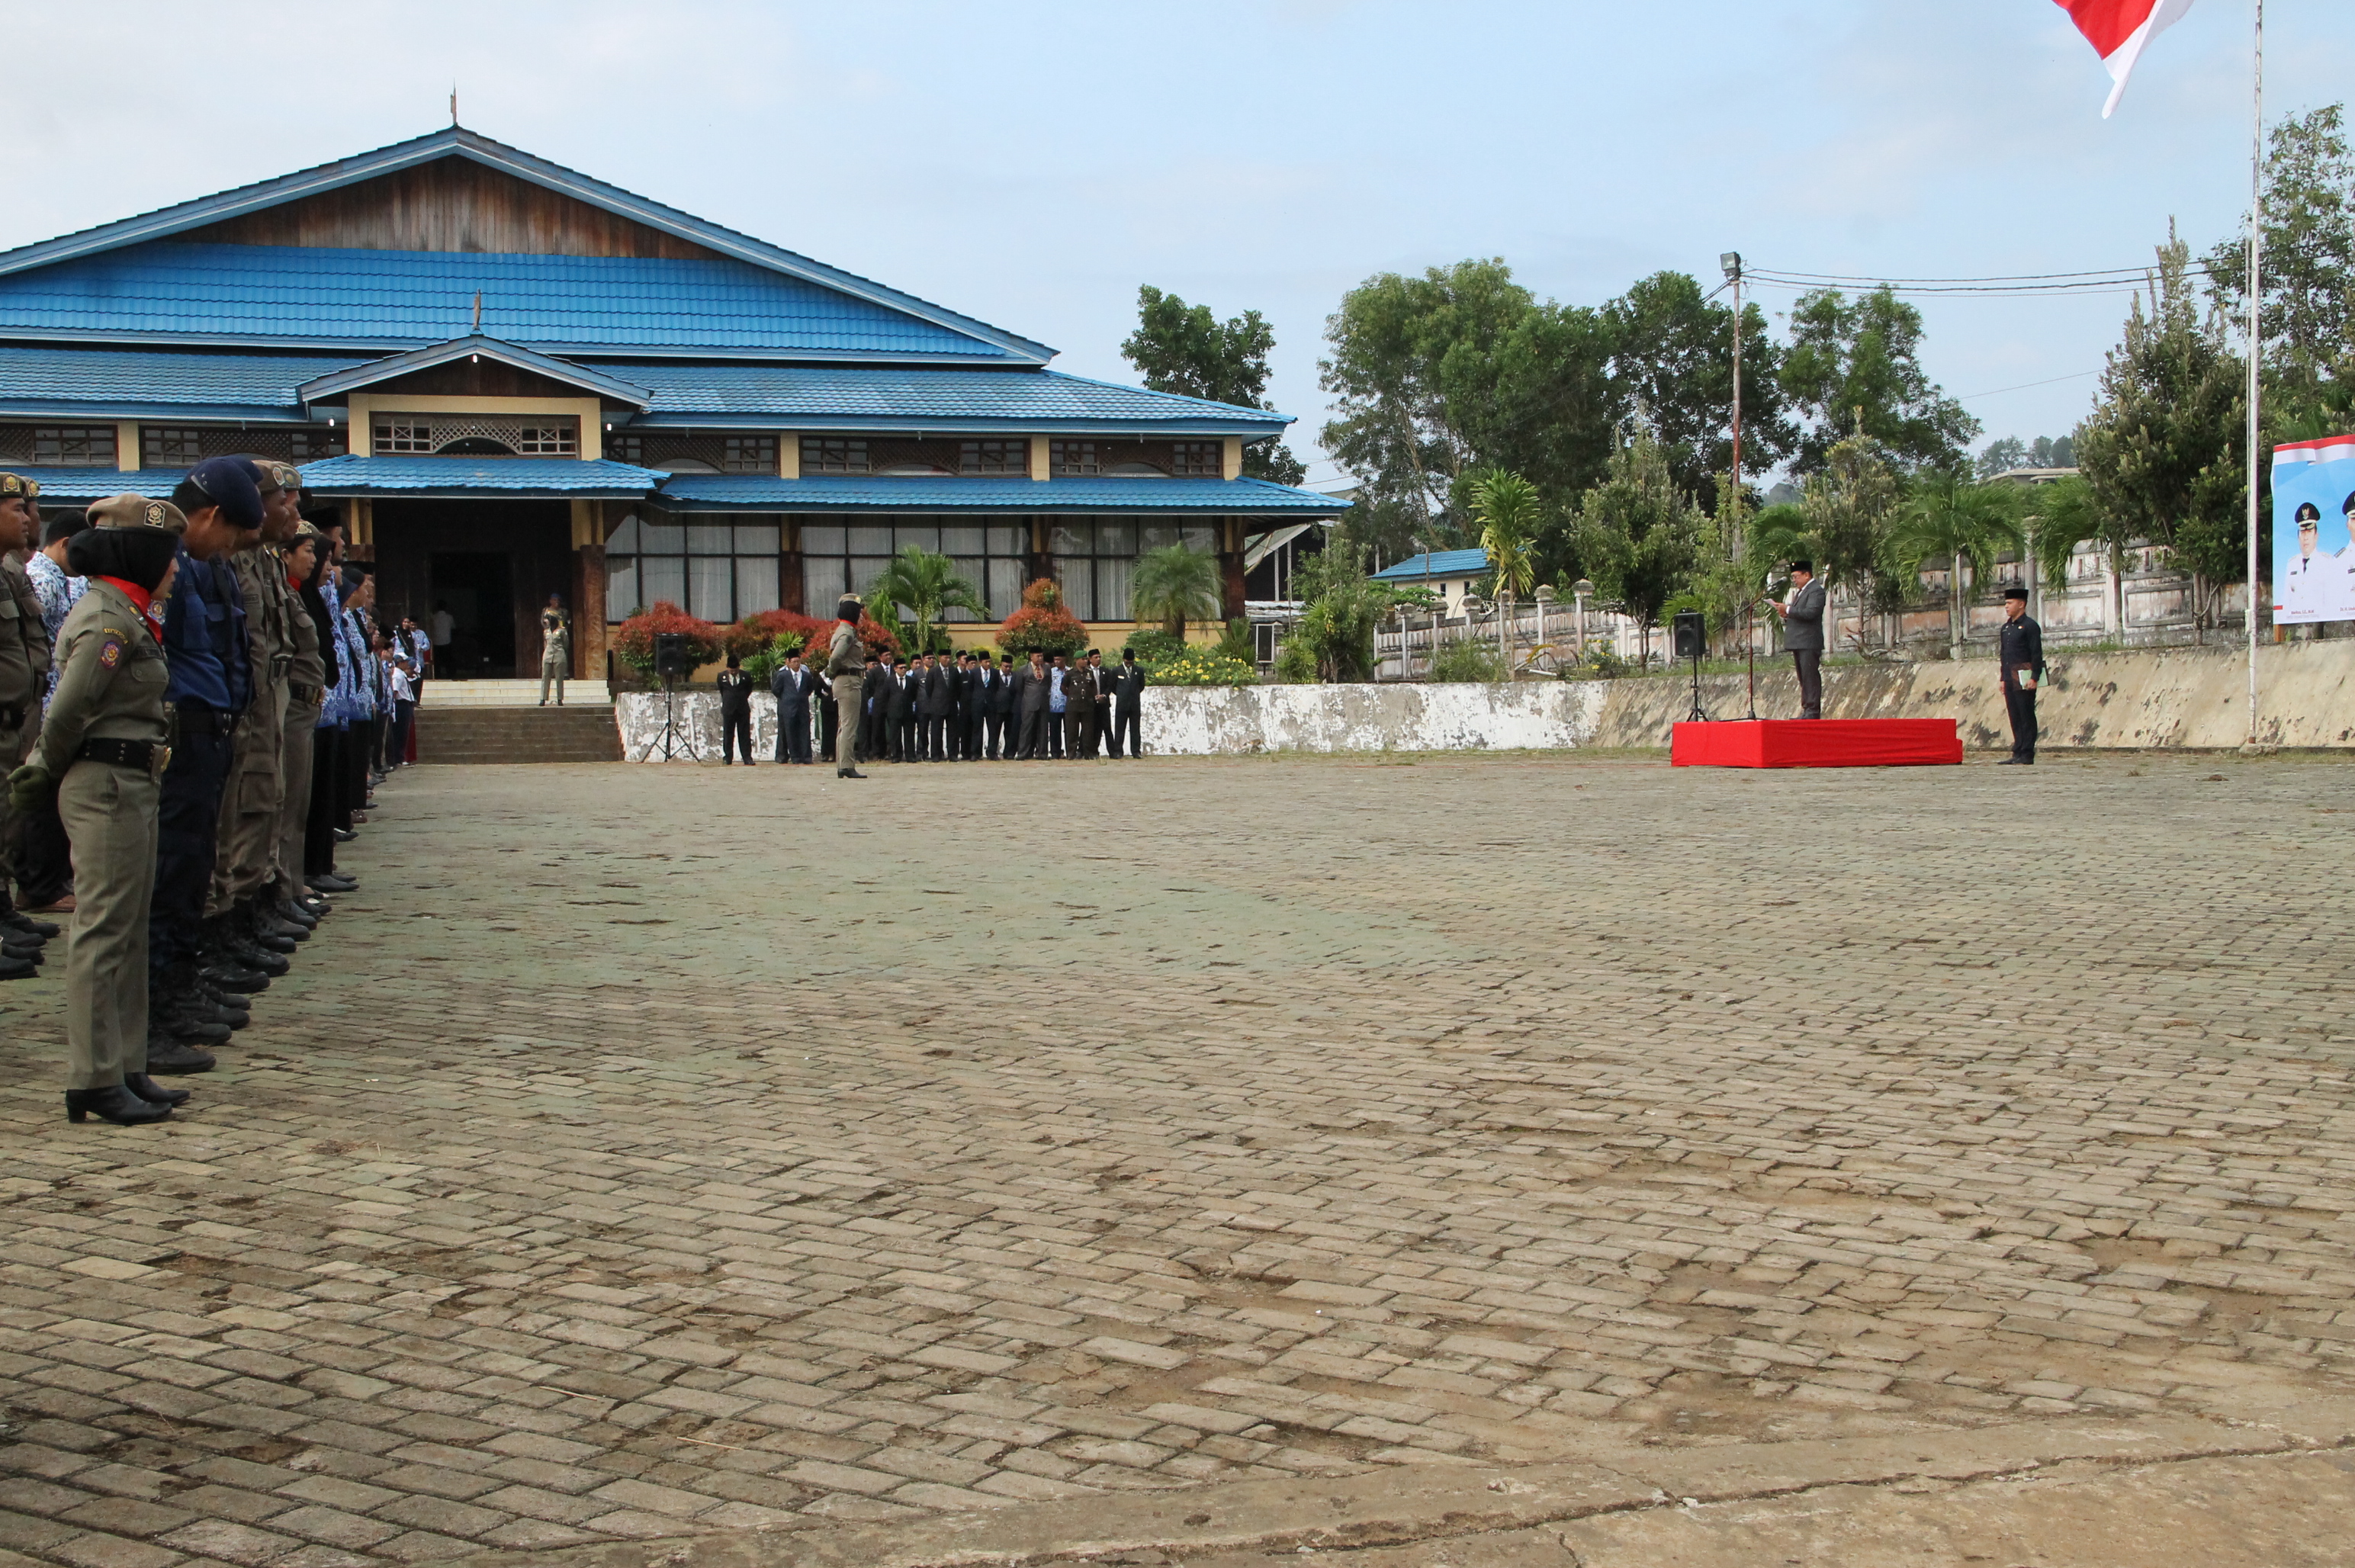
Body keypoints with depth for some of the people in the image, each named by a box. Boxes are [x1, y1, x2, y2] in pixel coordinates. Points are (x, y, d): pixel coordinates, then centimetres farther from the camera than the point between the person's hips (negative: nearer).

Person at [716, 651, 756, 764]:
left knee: (745, 734, 1)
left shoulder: (746, 676, -1)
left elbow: (749, 689, 13)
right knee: (728, 735, 4)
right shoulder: (721, 676, 1)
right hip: (728, 709, 0)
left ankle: (748, 758, 3)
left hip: (743, 709, 0)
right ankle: (727, 758, 9)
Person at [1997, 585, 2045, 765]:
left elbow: (2037, 654, -11)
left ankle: (2027, 756, -5)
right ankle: (2018, 753, 10)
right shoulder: (2006, 627, 17)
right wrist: (2003, 679, 18)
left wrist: (2035, 678, -17)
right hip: (2010, 678, 8)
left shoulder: (2030, 626, -6)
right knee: (2015, 716, 7)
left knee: (2027, 716, -5)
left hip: (2025, 678, -8)